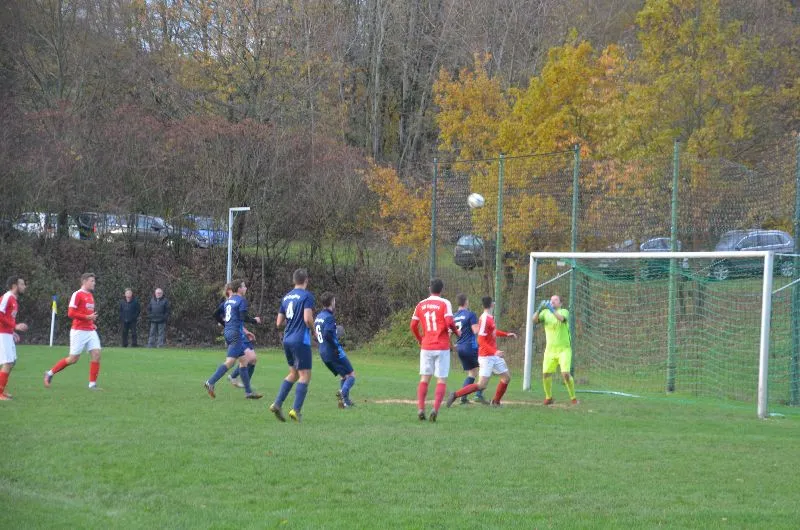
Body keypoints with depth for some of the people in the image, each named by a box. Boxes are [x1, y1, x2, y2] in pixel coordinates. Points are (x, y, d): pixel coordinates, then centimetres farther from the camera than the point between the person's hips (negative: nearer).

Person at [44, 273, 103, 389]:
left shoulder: (90, 295, 14)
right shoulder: (77, 295, -11)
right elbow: (71, 313, -17)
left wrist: (92, 322, 12)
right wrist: (87, 317, -20)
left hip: (90, 331, 7)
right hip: (79, 331, -7)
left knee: (96, 354, -6)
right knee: (73, 359, -3)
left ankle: (92, 384, -1)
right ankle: (50, 373, 15)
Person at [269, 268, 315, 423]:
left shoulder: (286, 297, 12)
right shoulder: (307, 296, -9)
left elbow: (279, 323, 13)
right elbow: (308, 319, -20)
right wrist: (314, 329, -1)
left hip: (287, 340, 7)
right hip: (301, 340, -7)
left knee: (293, 374, 19)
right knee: (305, 375, -1)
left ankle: (277, 404, 8)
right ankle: (296, 410, -10)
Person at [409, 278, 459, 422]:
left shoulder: (421, 305, 6)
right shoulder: (445, 303, -6)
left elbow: (413, 325, 7)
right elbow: (449, 322, -16)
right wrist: (456, 332, 4)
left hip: (426, 347, 3)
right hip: (442, 347, -3)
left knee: (424, 378, 10)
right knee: (442, 380, 1)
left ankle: (420, 409, -2)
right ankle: (435, 409, -16)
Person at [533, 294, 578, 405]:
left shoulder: (564, 312, -3)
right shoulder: (545, 312, 7)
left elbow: (561, 318, -26)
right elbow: (534, 319, -10)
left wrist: (552, 309, -38)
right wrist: (539, 309, -27)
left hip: (564, 349, -4)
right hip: (550, 349, 4)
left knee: (565, 373, -15)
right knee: (546, 373, -3)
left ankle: (573, 398, -1)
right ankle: (548, 397, 17)